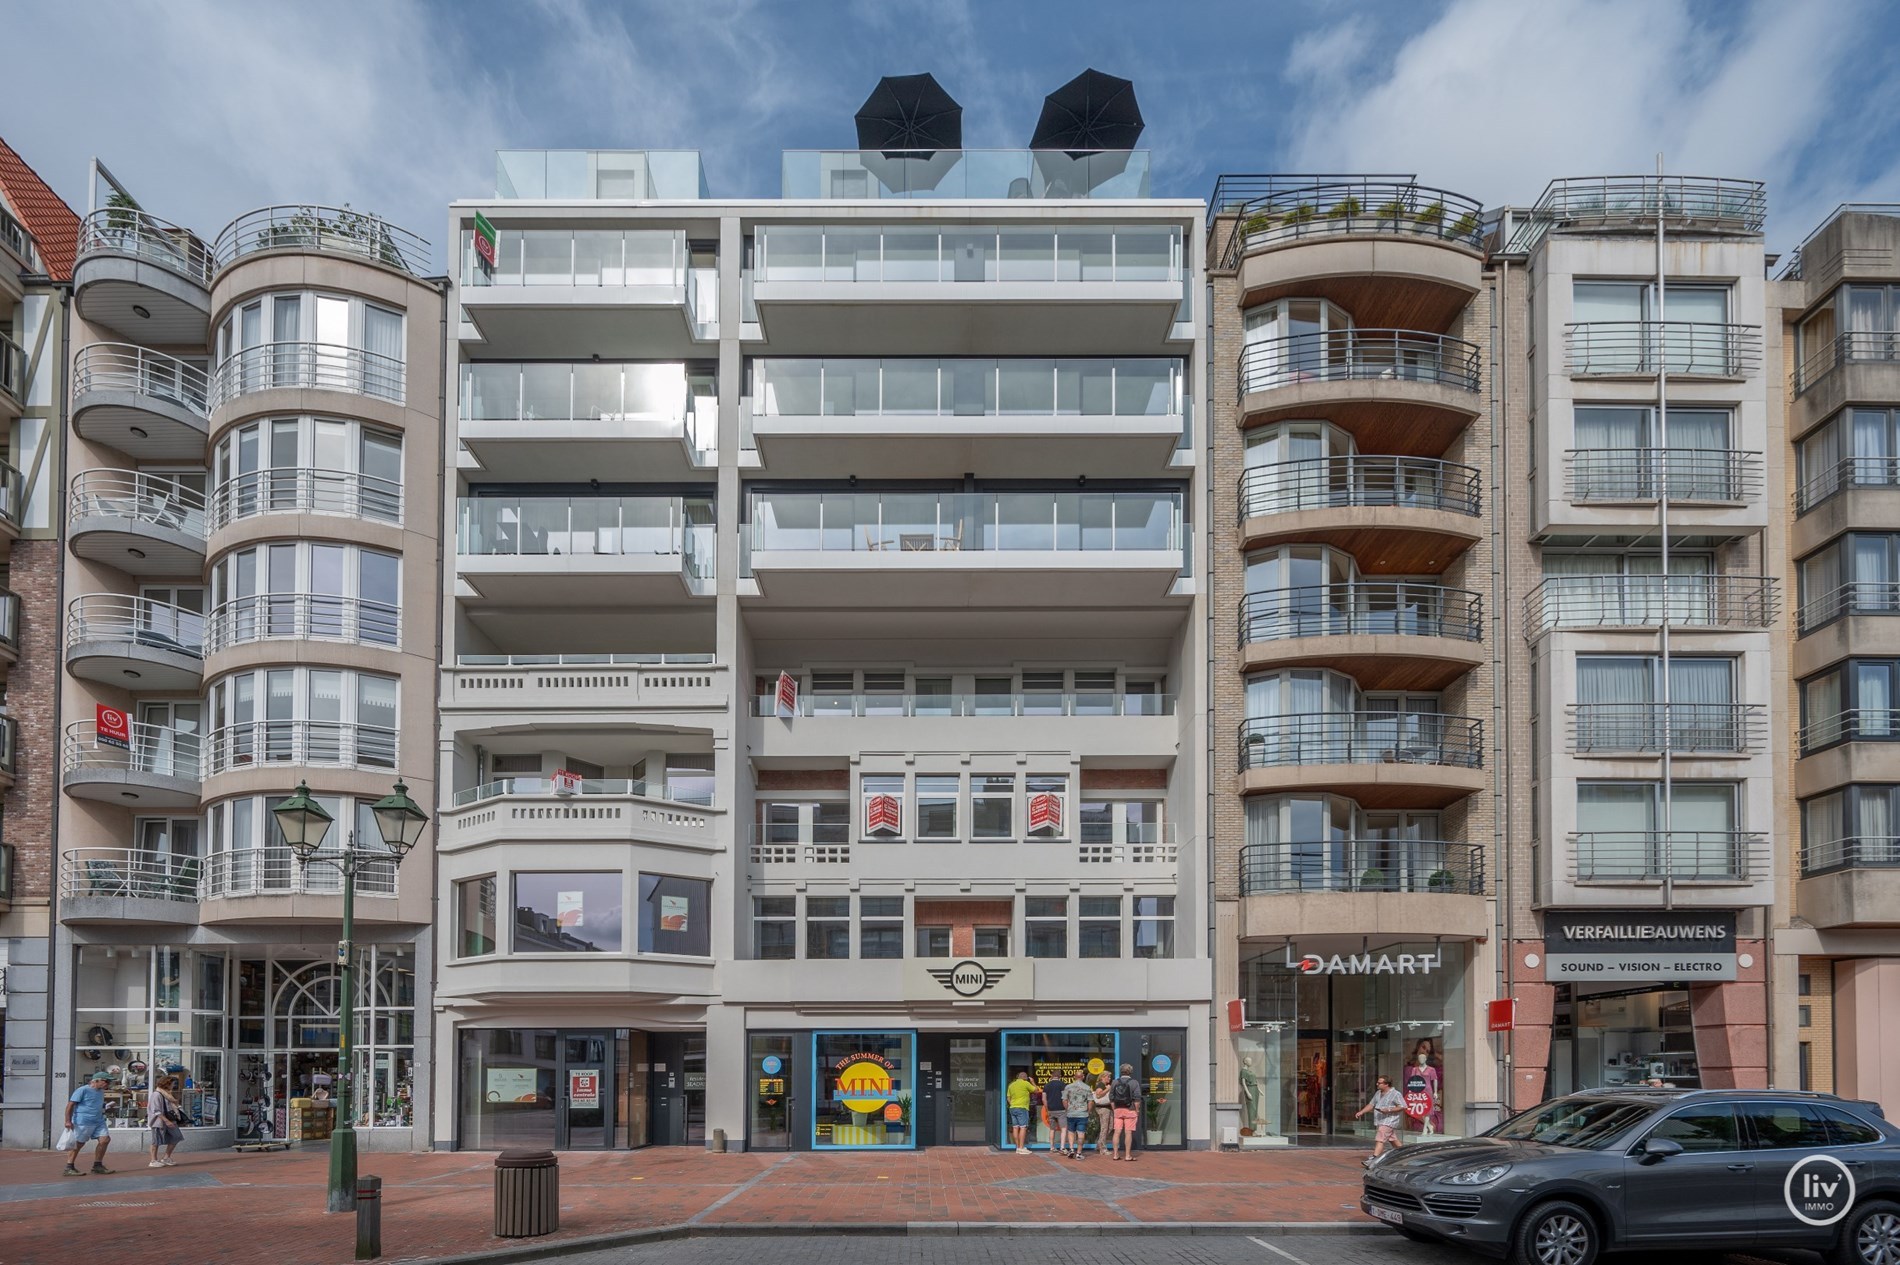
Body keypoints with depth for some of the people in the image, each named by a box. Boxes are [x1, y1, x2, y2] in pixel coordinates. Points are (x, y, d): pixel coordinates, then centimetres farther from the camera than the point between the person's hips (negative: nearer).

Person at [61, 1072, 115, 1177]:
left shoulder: (101, 1091, 16)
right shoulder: (83, 1090, -9)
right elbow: (70, 1104, -11)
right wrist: (68, 1121, -16)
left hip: (99, 1121, 8)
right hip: (83, 1122, -8)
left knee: (105, 1140, -2)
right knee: (78, 1144, -2)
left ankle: (97, 1166, 9)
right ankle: (69, 1168, 8)